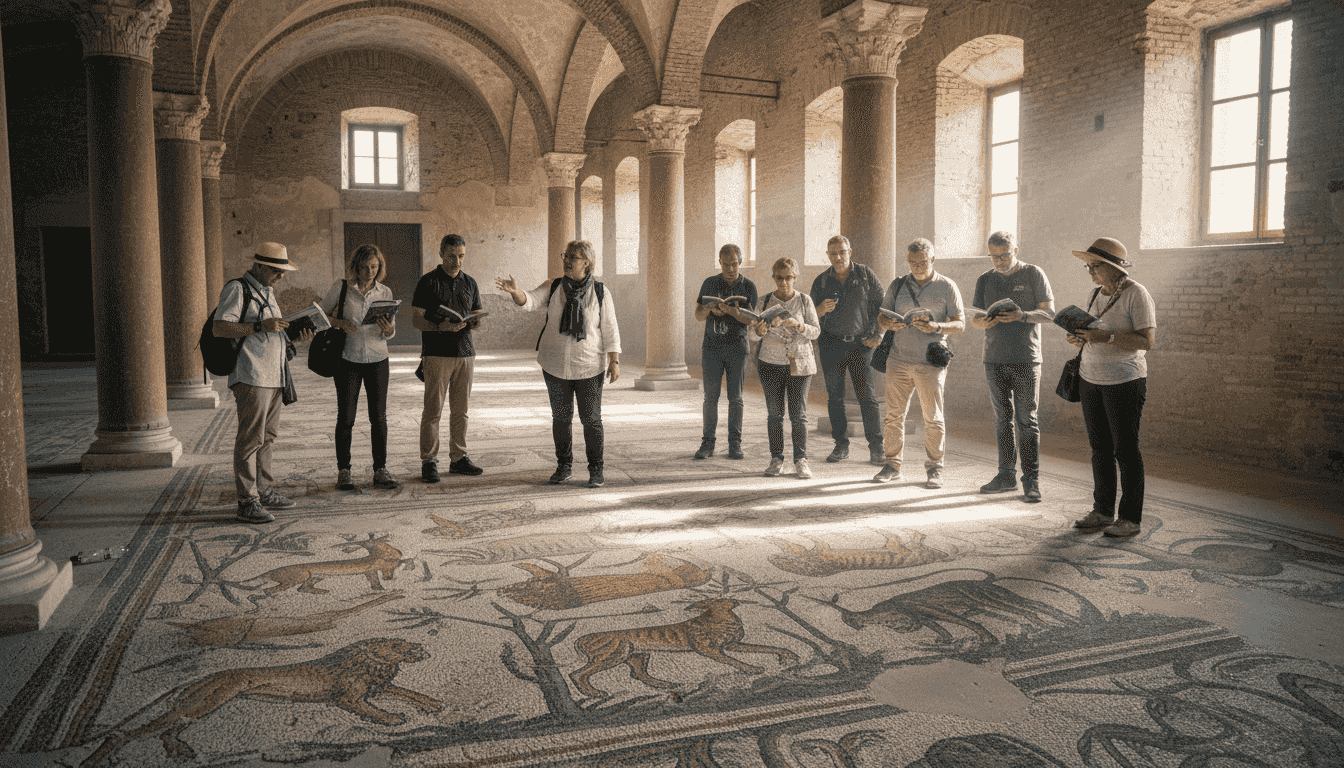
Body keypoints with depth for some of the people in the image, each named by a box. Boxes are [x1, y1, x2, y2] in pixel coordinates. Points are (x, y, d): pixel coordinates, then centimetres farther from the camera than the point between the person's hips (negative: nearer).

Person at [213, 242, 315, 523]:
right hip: (251, 377, -9)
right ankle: (247, 502, -5)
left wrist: (295, 337, 11)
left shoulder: (268, 292, 21)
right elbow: (219, 328, -15)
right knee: (250, 439, -8)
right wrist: (261, 326, -20)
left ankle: (265, 492, 22)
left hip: (274, 376, 9)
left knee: (266, 437, 13)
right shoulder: (237, 289, -6)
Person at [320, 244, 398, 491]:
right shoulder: (341, 287, -3)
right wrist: (340, 323, -16)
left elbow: (391, 331, 5)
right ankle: (343, 471, 11)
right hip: (348, 359, -1)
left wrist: (387, 330, -19)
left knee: (379, 417, 3)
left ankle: (380, 470, 11)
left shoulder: (385, 292, 3)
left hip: (377, 359, 2)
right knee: (346, 417, 2)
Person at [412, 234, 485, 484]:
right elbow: (416, 320, -4)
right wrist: (440, 326, -21)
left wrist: (471, 323, -7)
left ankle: (458, 459, 16)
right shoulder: (428, 282, -1)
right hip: (436, 353, -4)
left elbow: (477, 319, 17)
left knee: (461, 409, 7)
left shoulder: (469, 283, 14)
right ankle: (429, 461, 3)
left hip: (465, 353, 5)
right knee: (433, 409, -5)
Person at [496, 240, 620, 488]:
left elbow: (610, 330, -3)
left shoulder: (600, 293, -3)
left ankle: (596, 470, 13)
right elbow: (528, 300, -14)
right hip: (556, 365, 2)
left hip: (589, 367, -2)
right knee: (561, 416, 11)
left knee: (591, 418, 1)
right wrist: (514, 291, -35)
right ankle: (564, 466, 25)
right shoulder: (552, 287, 1)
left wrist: (614, 361, -9)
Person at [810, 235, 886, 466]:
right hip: (831, 345, 2)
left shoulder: (865, 274, 2)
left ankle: (876, 447, 1)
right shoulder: (821, 281, 6)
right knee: (835, 397, 2)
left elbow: (881, 306, 6)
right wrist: (821, 309, -13)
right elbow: (812, 315, 10)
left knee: (868, 396, -6)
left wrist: (877, 336, -2)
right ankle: (841, 446, 11)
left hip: (861, 344, -2)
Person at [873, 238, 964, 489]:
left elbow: (960, 324, 1)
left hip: (930, 363, -3)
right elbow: (881, 317, 12)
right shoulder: (897, 286, 11)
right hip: (898, 360, 3)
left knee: (933, 418, 0)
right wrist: (890, 324, -13)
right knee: (894, 415, 3)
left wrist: (937, 327, -19)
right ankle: (892, 465, 13)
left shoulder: (947, 287, 3)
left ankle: (934, 468, 12)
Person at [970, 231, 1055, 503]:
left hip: (1026, 359, -4)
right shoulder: (984, 280, 11)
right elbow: (974, 319, 11)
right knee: (1002, 419, 8)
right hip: (995, 359, 4)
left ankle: (1031, 480, 0)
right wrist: (983, 322, -13)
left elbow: (1049, 313, -3)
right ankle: (1006, 475, 15)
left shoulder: (1033, 275, 0)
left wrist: (1022, 316, -21)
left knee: (1026, 419, -5)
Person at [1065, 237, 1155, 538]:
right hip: (1091, 379, 7)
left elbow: (1146, 341, -16)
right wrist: (1079, 338, -4)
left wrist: (1107, 337, -26)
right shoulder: (1096, 295, 12)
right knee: (1099, 447, 9)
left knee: (1125, 449, -2)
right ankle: (1102, 511, 18)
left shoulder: (1137, 295, -10)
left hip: (1124, 382, -7)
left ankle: (1131, 518, 6)